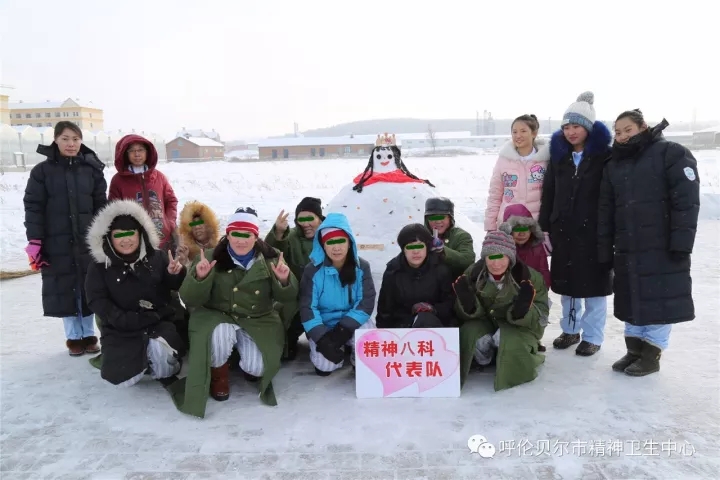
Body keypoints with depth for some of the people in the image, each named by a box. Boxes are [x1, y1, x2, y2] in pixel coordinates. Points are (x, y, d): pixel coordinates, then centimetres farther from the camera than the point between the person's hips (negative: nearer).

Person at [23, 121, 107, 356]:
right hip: (57, 244, -1)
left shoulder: (92, 169, 4)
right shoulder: (42, 171, 0)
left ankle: (89, 335, 22)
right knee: (65, 290, 6)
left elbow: (101, 206, 5)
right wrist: (35, 241, -8)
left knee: (88, 289, 7)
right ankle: (73, 337, 21)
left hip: (88, 242, 1)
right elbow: (33, 208, -1)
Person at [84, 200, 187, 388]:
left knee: (161, 348, -33)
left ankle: (166, 373, 1)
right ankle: (143, 358, 17)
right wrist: (130, 320, -20)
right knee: (122, 378, -17)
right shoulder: (99, 268, 2)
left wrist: (177, 274, -19)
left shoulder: (158, 257, 3)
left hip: (160, 322, -1)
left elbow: (180, 287, 5)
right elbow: (98, 303, -7)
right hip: (121, 329, 1)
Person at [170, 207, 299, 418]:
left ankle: (251, 366, 21)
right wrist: (199, 277, -33)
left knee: (256, 368, -20)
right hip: (217, 316, -1)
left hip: (258, 321, 1)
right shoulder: (210, 258, -8)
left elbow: (287, 298, -4)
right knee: (221, 334, -35)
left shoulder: (271, 259, -5)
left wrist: (284, 281, -27)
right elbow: (189, 299, -12)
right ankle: (218, 372, -1)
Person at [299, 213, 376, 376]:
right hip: (323, 326, 0)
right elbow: (307, 307, -12)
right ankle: (339, 349, 13)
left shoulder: (361, 267, -8)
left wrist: (344, 329, -25)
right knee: (325, 365, -21)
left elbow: (366, 302, -12)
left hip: (352, 323, 0)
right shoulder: (313, 270, -12)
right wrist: (321, 338, -25)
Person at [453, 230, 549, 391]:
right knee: (468, 333, -29)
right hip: (485, 323, 2)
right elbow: (470, 313, -6)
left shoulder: (530, 277, -16)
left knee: (513, 346, -33)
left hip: (519, 326, -2)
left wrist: (523, 310, -40)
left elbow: (541, 317, -16)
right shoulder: (473, 273, -10)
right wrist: (468, 303, -32)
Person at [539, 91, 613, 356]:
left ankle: (592, 336, 19)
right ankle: (570, 329, 29)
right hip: (563, 230, 4)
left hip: (594, 230, -4)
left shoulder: (605, 155, -5)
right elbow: (548, 194, 8)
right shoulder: (558, 154, 8)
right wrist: (545, 228, 4)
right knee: (566, 281, 13)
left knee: (593, 283, 5)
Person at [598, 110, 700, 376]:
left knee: (660, 300, 0)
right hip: (627, 248, 6)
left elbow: (686, 200, -11)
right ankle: (634, 350, 25)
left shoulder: (671, 153, -4)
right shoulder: (614, 164, 14)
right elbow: (605, 209, 12)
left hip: (663, 247, -6)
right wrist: (604, 248, 7)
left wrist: (682, 242, -18)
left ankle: (651, 354, 13)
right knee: (631, 299, 12)